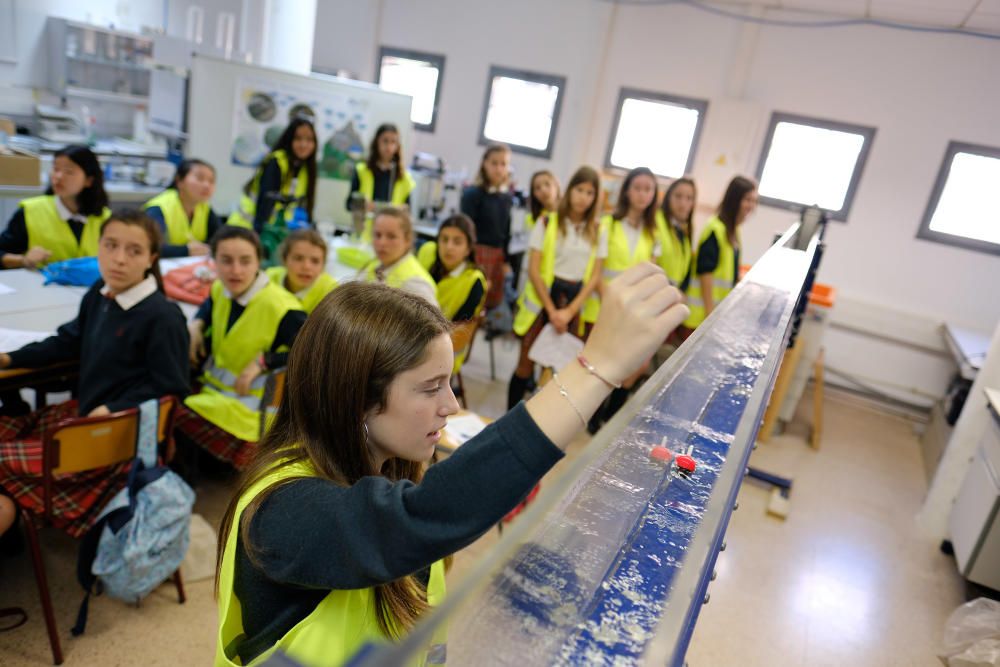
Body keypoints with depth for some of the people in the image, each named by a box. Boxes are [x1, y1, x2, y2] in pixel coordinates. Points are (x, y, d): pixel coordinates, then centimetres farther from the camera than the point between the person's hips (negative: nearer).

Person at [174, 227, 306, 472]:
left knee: (177, 420, -21)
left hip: (251, 402, -7)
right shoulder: (221, 289, 1)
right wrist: (195, 325, 7)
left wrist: (263, 361, -24)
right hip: (212, 385, 8)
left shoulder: (280, 307, -23)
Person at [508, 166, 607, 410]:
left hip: (575, 301, 3)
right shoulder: (548, 223, -2)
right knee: (526, 364, -1)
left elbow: (595, 276, 2)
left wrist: (569, 311, -10)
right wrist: (551, 310, -12)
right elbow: (533, 270, -6)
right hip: (542, 298, -2)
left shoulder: (599, 232, 5)